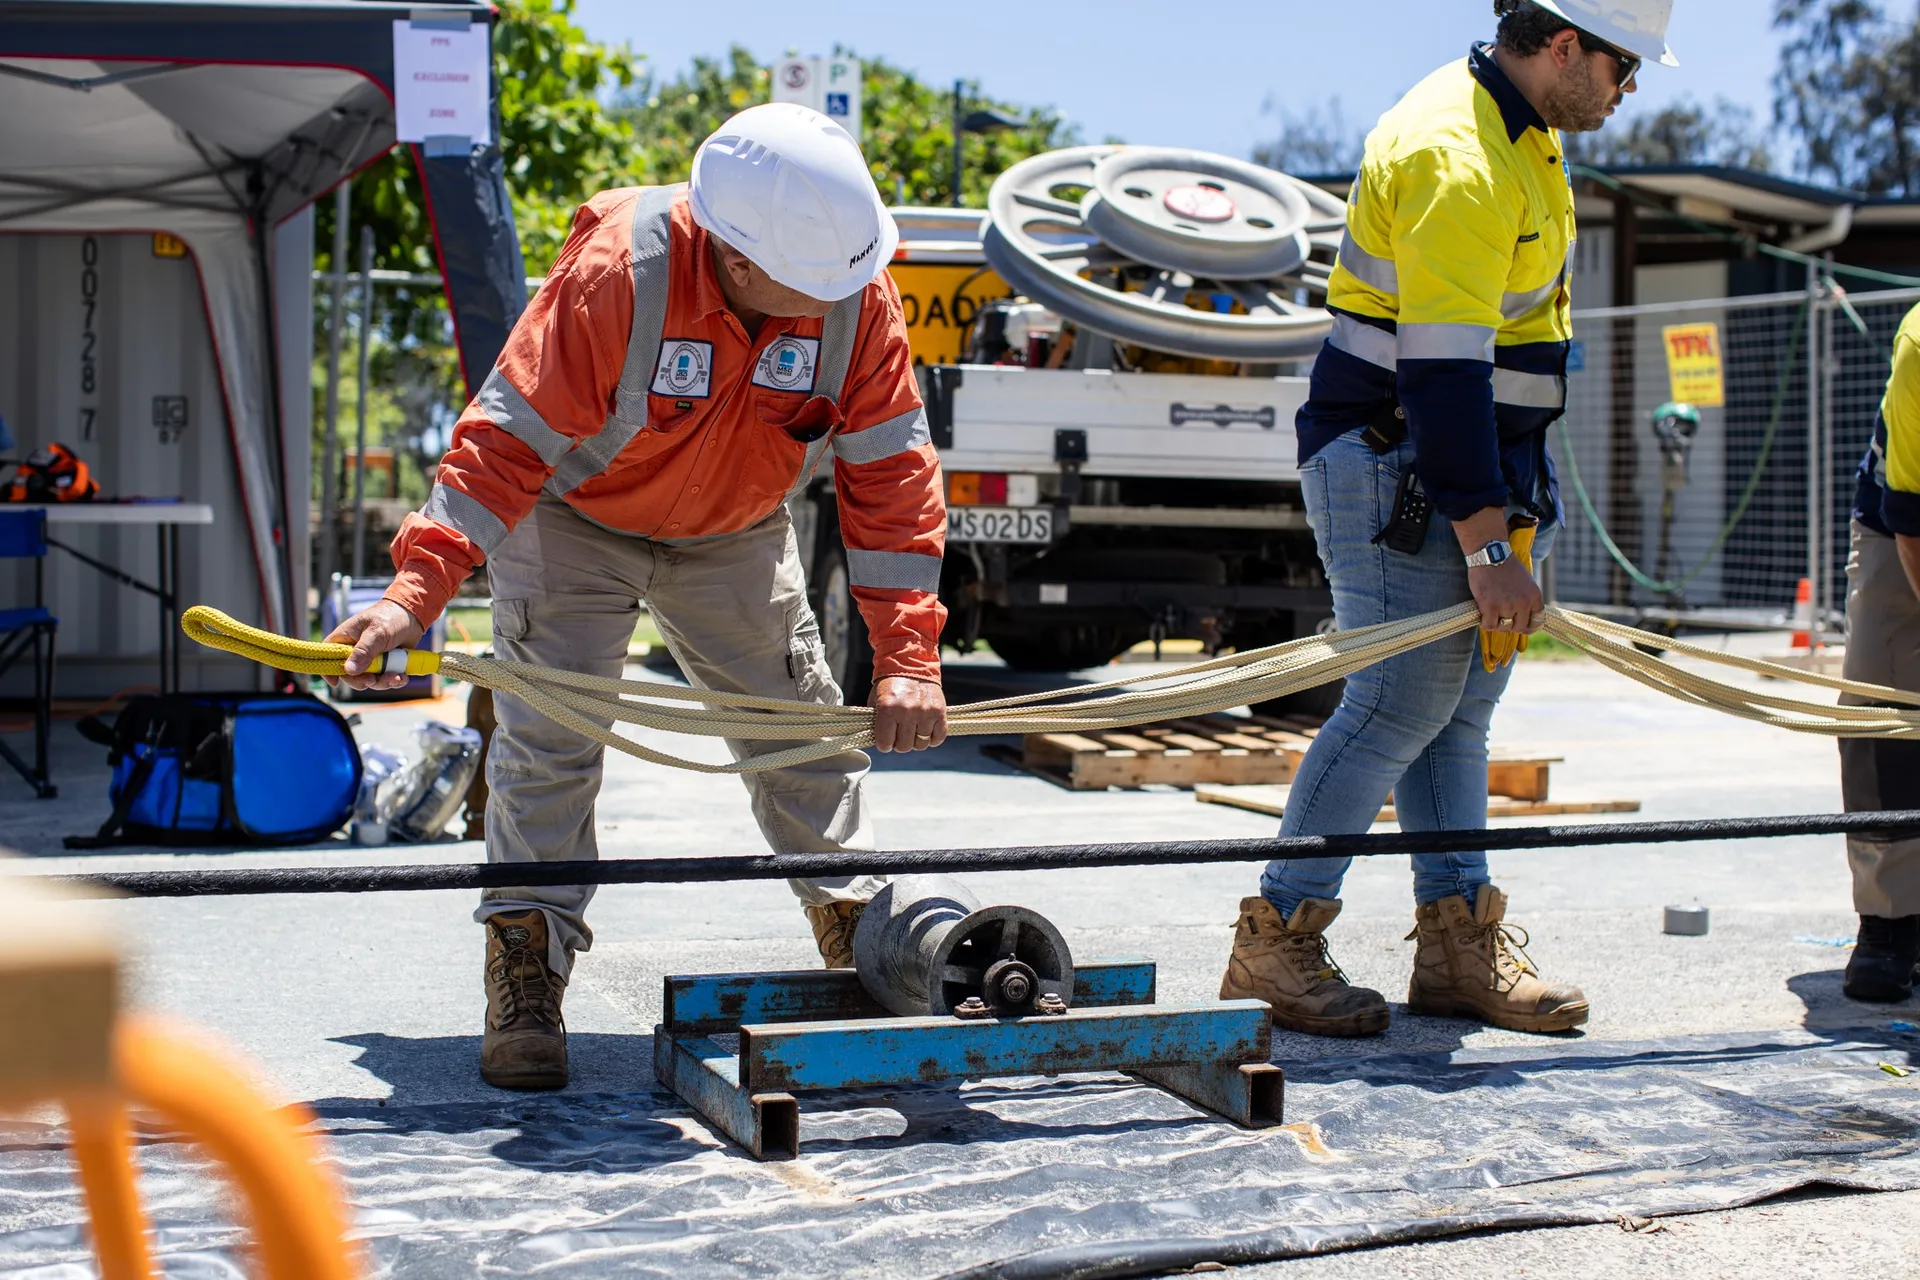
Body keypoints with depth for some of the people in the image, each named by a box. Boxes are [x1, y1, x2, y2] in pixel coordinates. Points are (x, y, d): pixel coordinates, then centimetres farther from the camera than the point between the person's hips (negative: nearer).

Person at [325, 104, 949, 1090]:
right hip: (574, 517, -4)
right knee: (548, 733, -13)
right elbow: (508, 436, -34)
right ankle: (524, 983, -5)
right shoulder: (615, 273, -37)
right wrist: (418, 587, -43)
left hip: (735, 534, 4)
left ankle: (861, 939, 24)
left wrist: (907, 657, -25)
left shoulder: (858, 294, -25)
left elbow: (890, 471, -20)